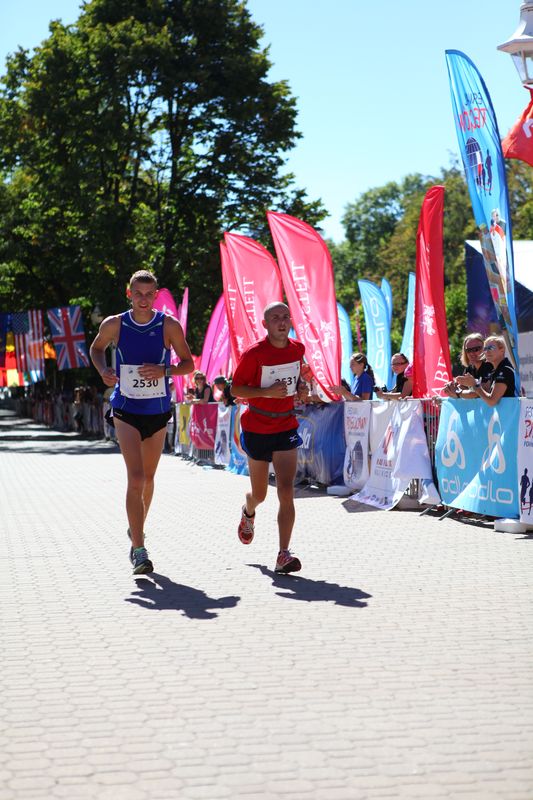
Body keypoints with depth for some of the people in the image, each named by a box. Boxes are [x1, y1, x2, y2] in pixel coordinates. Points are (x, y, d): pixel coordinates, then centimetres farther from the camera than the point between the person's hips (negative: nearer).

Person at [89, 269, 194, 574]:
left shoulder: (169, 326, -5)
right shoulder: (114, 325, -4)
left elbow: (189, 364, 1)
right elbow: (97, 348, 16)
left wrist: (164, 371, -18)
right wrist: (103, 371, -5)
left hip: (158, 412, 2)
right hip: (126, 410, -2)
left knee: (148, 477, 16)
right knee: (136, 478, -15)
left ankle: (137, 528, 42)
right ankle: (139, 549, -16)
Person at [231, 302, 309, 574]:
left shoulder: (297, 349, 2)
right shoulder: (254, 353, -13)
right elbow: (235, 389, -10)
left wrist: (301, 387, 0)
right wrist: (267, 391, -24)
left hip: (286, 426, 2)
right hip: (256, 427, -2)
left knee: (286, 491, -14)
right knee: (259, 494, 12)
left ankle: (284, 555, -14)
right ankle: (248, 512, 51)